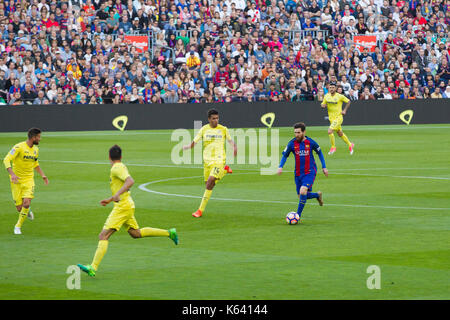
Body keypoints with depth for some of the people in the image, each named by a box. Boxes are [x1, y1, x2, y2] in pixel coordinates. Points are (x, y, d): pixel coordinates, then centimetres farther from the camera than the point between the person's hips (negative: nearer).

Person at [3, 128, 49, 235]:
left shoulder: (36, 149, 7)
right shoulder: (18, 147, -15)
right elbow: (6, 160, -23)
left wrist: (43, 175, 17)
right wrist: (12, 174, -36)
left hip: (29, 180, 4)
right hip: (17, 181, -4)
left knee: (26, 203, -18)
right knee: (19, 207, -3)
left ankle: (18, 226, 0)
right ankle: (27, 211, 35)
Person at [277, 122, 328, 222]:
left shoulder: (311, 142, -9)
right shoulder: (292, 144, -5)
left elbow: (319, 153, 8)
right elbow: (285, 155, 7)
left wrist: (324, 167, 7)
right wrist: (280, 167, -11)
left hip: (310, 172, -4)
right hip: (298, 173, 4)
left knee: (303, 192, -23)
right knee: (301, 196, 7)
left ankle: (298, 215, -13)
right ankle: (317, 195, 37)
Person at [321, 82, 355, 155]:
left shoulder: (340, 96, -12)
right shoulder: (326, 96, 1)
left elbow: (348, 101, 1)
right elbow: (323, 104, 11)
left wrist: (344, 110, -6)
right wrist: (323, 105, -12)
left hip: (338, 117, -6)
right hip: (331, 118, 6)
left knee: (330, 131, -20)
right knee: (340, 134, 17)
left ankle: (333, 147, -2)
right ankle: (350, 145, 37)